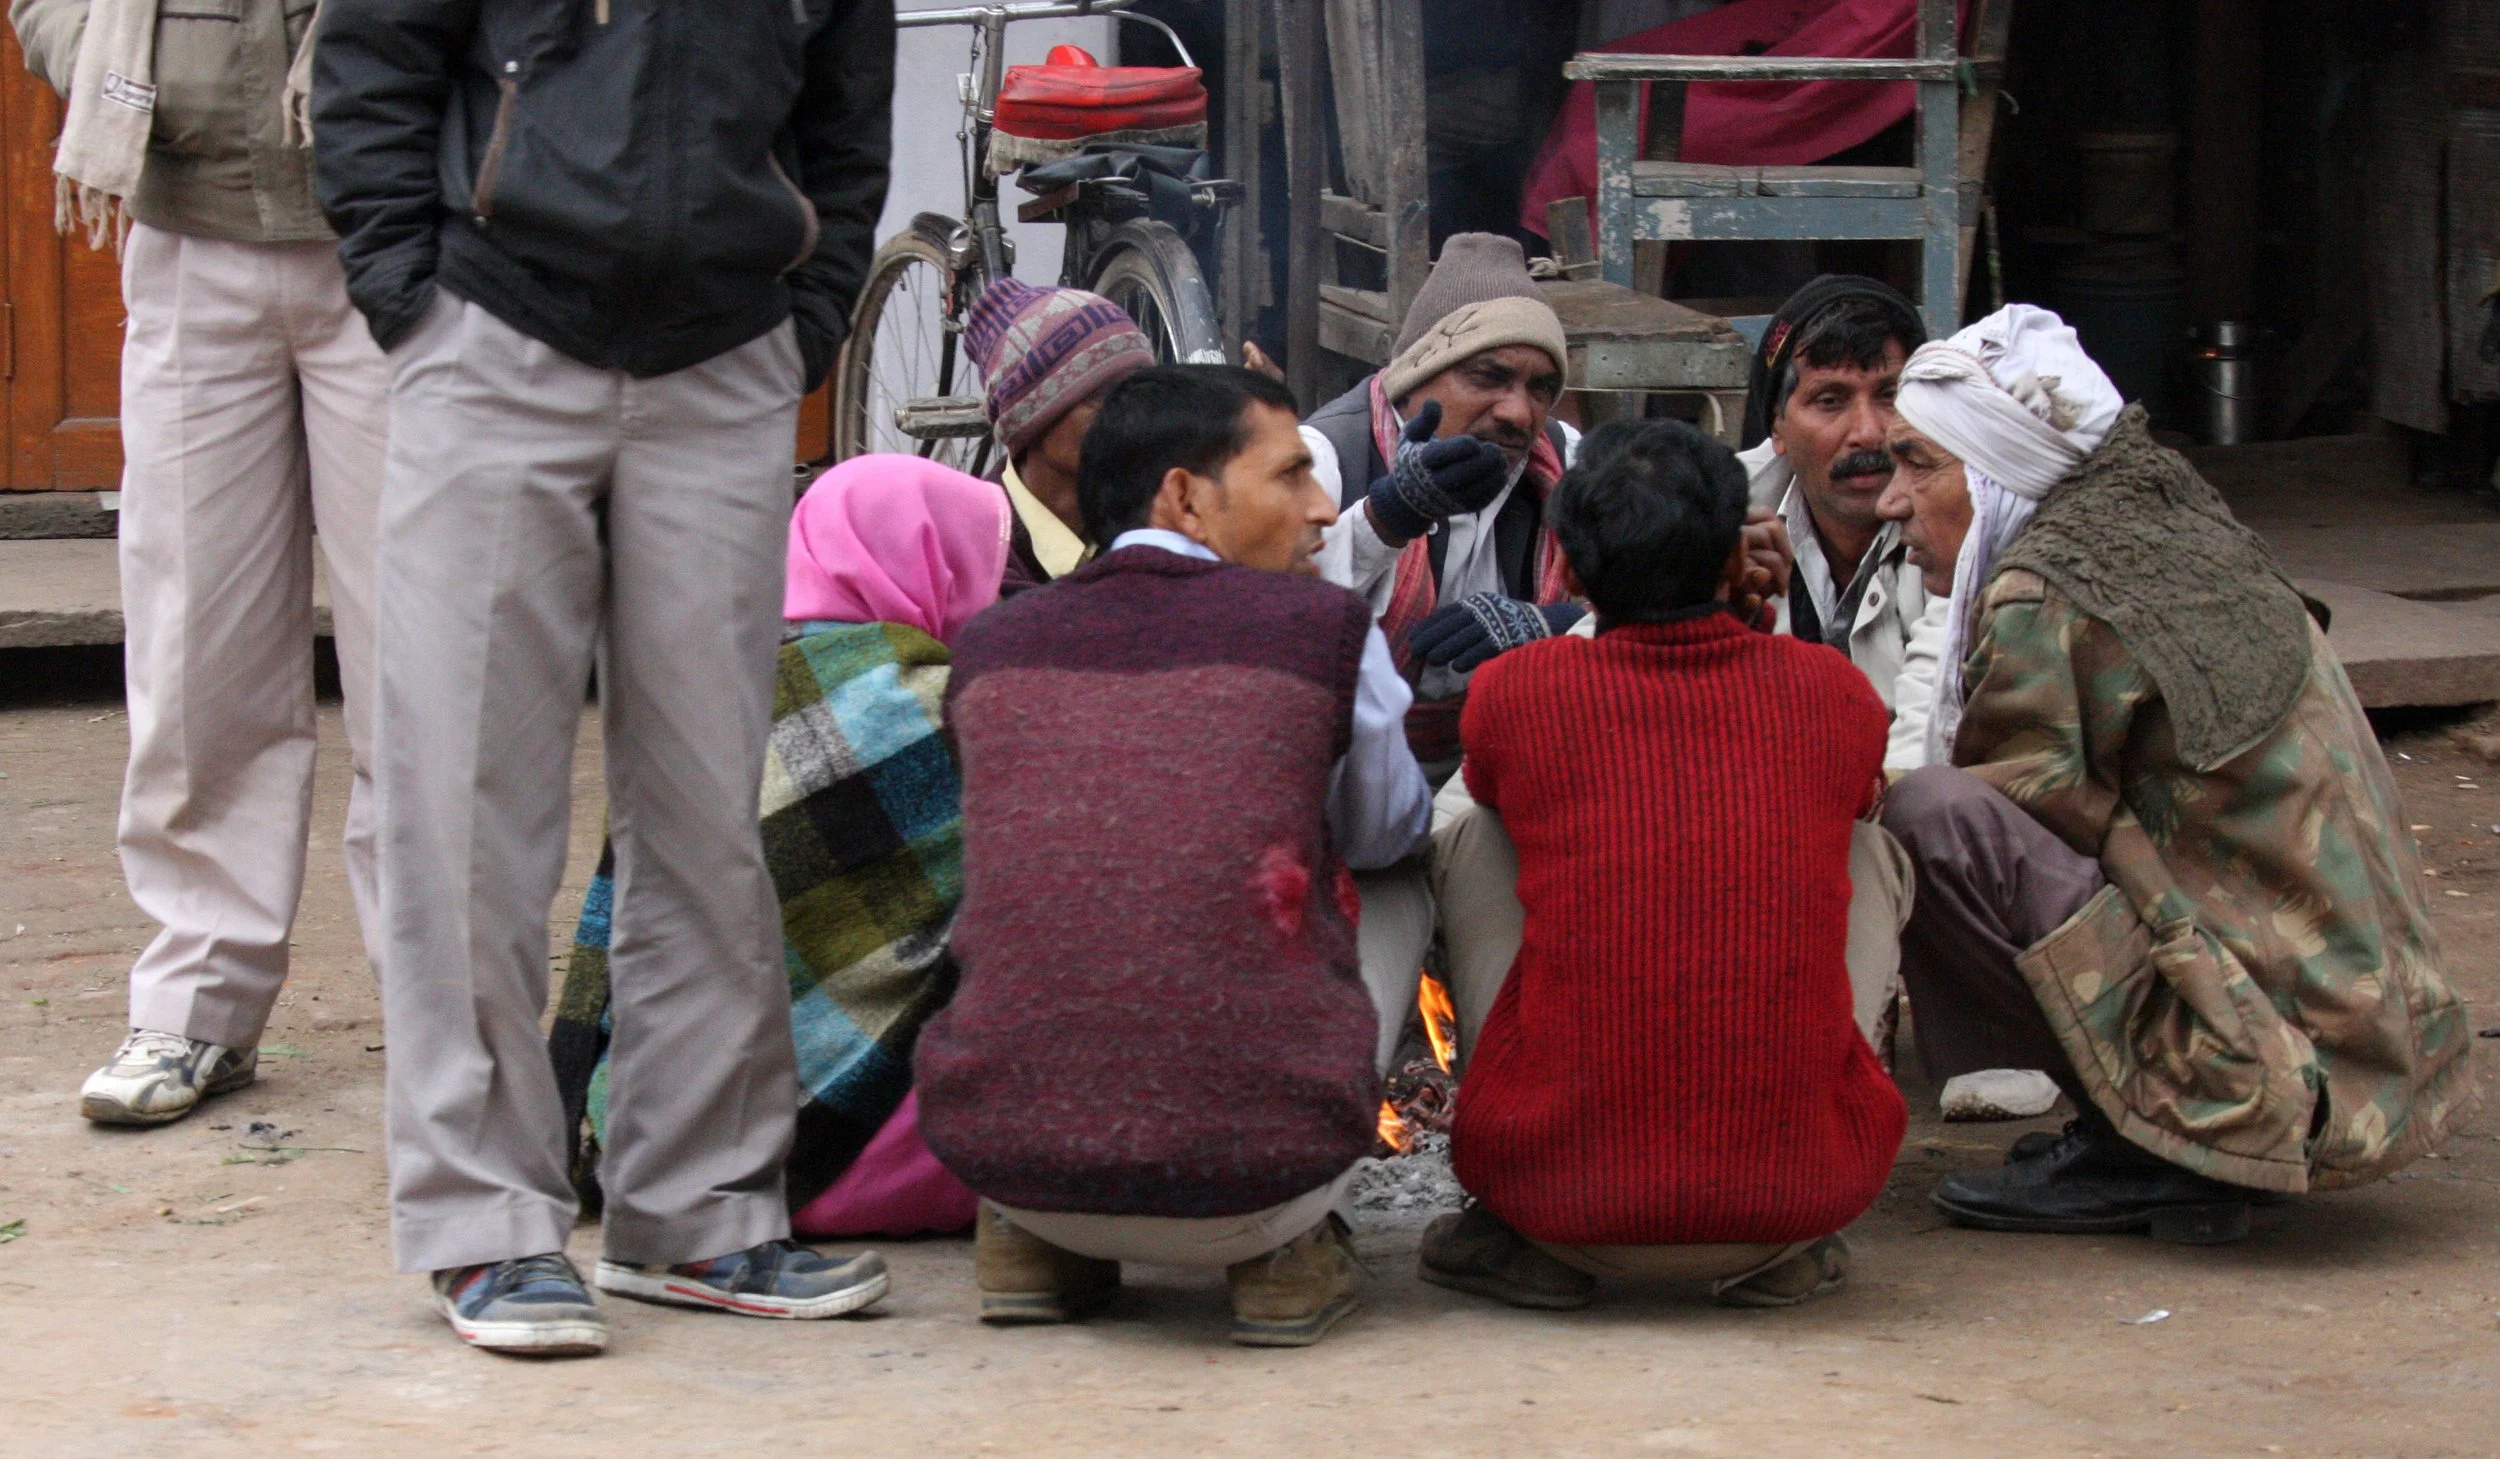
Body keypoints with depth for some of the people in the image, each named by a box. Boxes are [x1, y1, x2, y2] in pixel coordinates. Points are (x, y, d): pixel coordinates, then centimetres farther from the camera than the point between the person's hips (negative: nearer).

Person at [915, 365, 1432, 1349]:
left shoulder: (989, 645, 11)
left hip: (998, 1155, 3)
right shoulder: (1329, 630, 2)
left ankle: (1029, 1239, 19)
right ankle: (1286, 1249, 12)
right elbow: (1384, 832, 23)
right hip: (1257, 1179, -3)